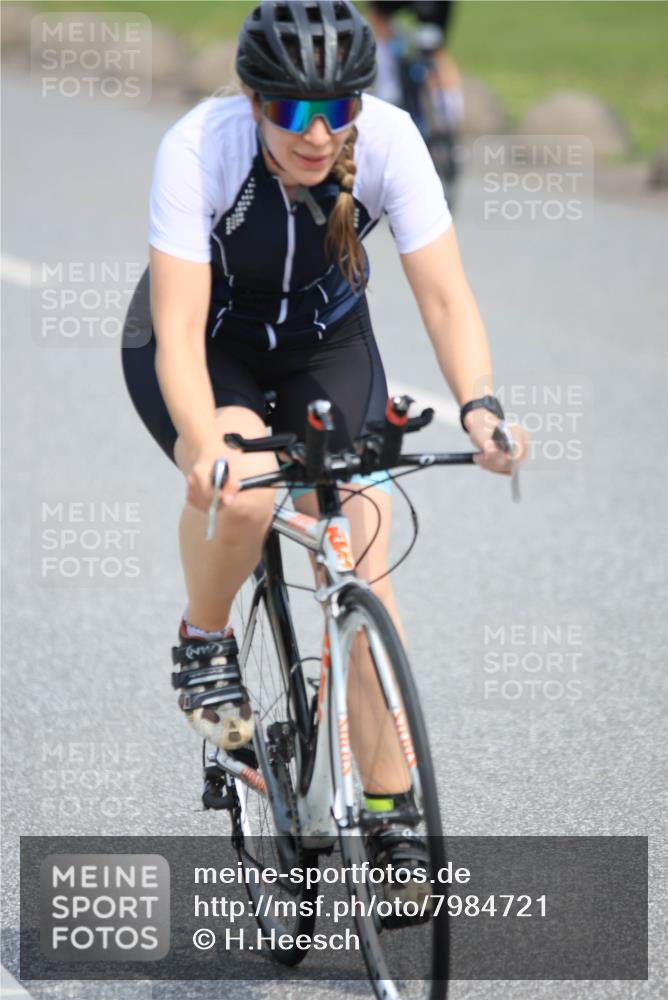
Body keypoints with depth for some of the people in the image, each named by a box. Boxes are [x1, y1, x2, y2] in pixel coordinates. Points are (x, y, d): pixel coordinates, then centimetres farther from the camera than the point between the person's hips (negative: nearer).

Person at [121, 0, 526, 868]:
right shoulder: (198, 148, -33)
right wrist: (206, 448, -54)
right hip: (208, 345, -2)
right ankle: (204, 644, -2)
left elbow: (445, 294, -27)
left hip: (323, 341, 2)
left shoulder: (388, 140, -27)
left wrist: (478, 405, -45)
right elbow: (179, 329, -37)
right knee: (243, 494, -35)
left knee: (362, 565, -12)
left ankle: (390, 813, -1)